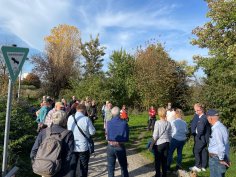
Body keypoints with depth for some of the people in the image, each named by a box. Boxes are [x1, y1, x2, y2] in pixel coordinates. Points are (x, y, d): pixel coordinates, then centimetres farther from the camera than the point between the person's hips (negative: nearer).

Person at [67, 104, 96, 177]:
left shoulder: (70, 118, -5)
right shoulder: (86, 119, -17)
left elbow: (68, 129, 8)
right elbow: (92, 132, -11)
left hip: (72, 146, 3)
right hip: (83, 147, -3)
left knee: (72, 166, 17)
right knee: (84, 167, 15)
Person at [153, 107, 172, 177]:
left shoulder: (157, 123, -16)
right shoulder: (168, 123, -2)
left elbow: (155, 135, -14)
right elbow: (170, 134, 6)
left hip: (159, 144, -4)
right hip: (166, 143, 4)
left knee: (157, 161, 10)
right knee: (165, 160, 15)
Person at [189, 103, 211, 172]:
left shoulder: (203, 118, -22)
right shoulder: (203, 117, 8)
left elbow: (201, 129, -26)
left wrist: (198, 136, -12)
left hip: (201, 138, -9)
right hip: (205, 138, 9)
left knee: (196, 151, -1)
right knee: (204, 152, 14)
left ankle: (198, 167, 7)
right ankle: (203, 166, 24)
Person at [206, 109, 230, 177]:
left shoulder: (216, 129, -21)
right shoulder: (223, 127, 7)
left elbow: (221, 146, -26)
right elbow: (226, 144, 13)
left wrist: (221, 159, -14)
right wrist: (227, 158, 18)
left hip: (216, 158, -9)